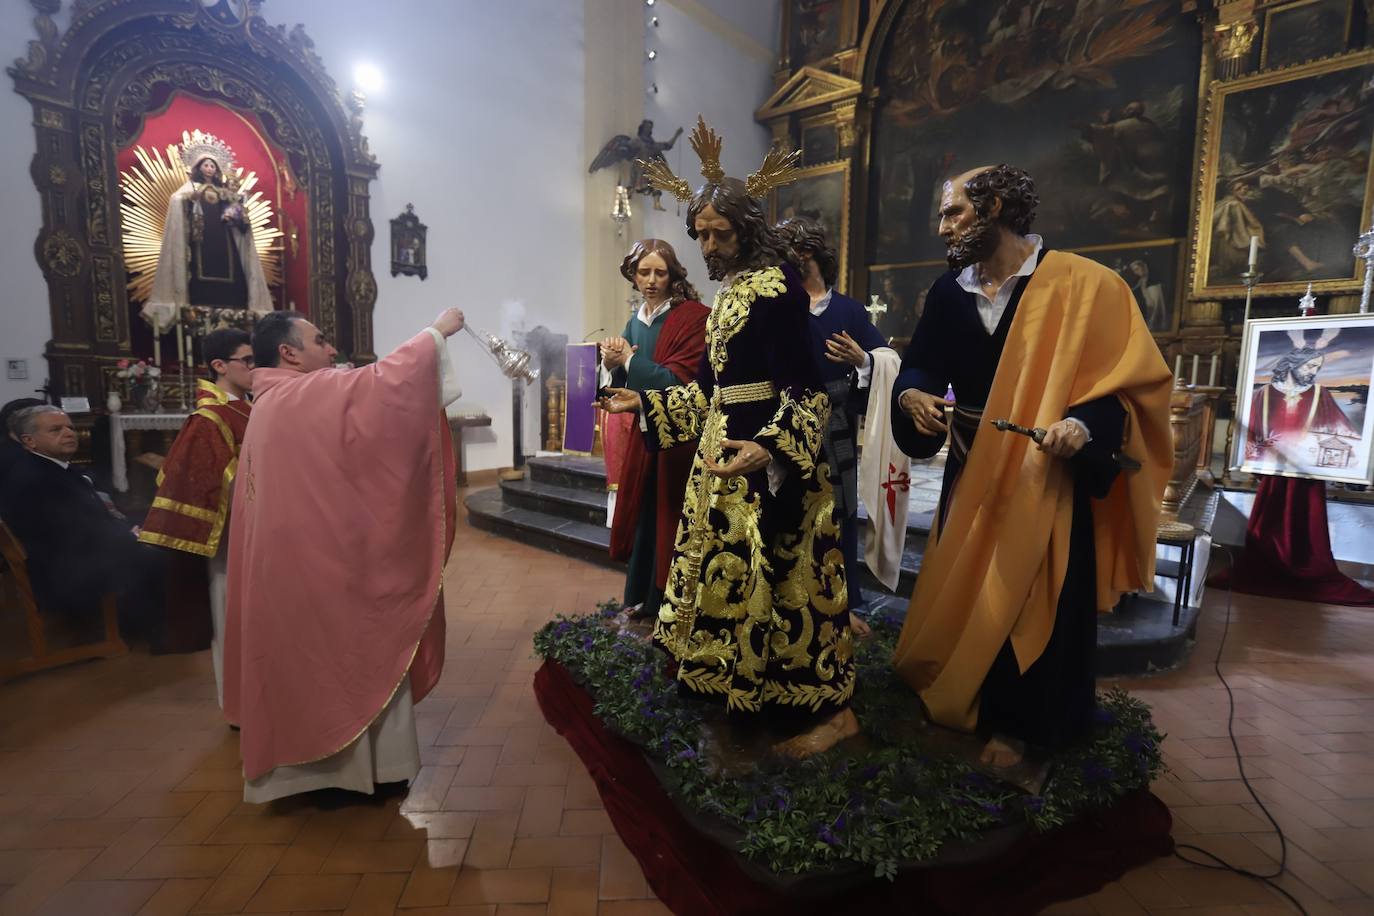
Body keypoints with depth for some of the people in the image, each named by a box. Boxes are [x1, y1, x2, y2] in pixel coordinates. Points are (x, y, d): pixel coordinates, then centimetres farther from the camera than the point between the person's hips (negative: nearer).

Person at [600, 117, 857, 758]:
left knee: (773, 576, -2)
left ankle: (816, 709, 17)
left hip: (767, 456, -9)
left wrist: (772, 448, -37)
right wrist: (644, 403, 20)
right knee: (730, 570, 17)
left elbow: (803, 387, -21)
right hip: (723, 452, 9)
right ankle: (739, 686, 36)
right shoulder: (729, 294, 16)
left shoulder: (778, 287, -11)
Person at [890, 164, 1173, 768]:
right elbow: (921, 366, 8)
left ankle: (1018, 723, 28)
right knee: (966, 592, 15)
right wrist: (912, 395, -15)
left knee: (1033, 600, 7)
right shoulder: (949, 291, 4)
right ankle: (962, 698, 37)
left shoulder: (1081, 284, -10)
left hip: (1047, 475, -4)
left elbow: (1130, 378, -10)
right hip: (972, 472, 5)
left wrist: (1084, 425, -29)